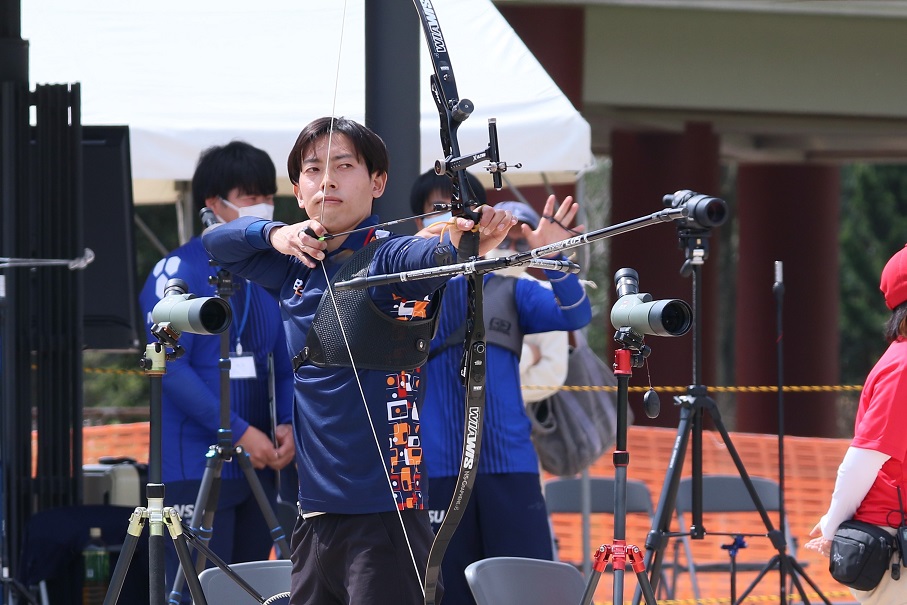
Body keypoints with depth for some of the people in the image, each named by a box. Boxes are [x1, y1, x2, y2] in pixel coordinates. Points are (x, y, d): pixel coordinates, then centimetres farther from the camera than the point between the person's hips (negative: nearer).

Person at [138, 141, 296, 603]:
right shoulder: (179, 272, -7)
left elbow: (287, 363, 18)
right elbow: (171, 369, -15)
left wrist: (289, 424, -2)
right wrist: (239, 432, -18)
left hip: (258, 464, 7)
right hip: (197, 469, -7)